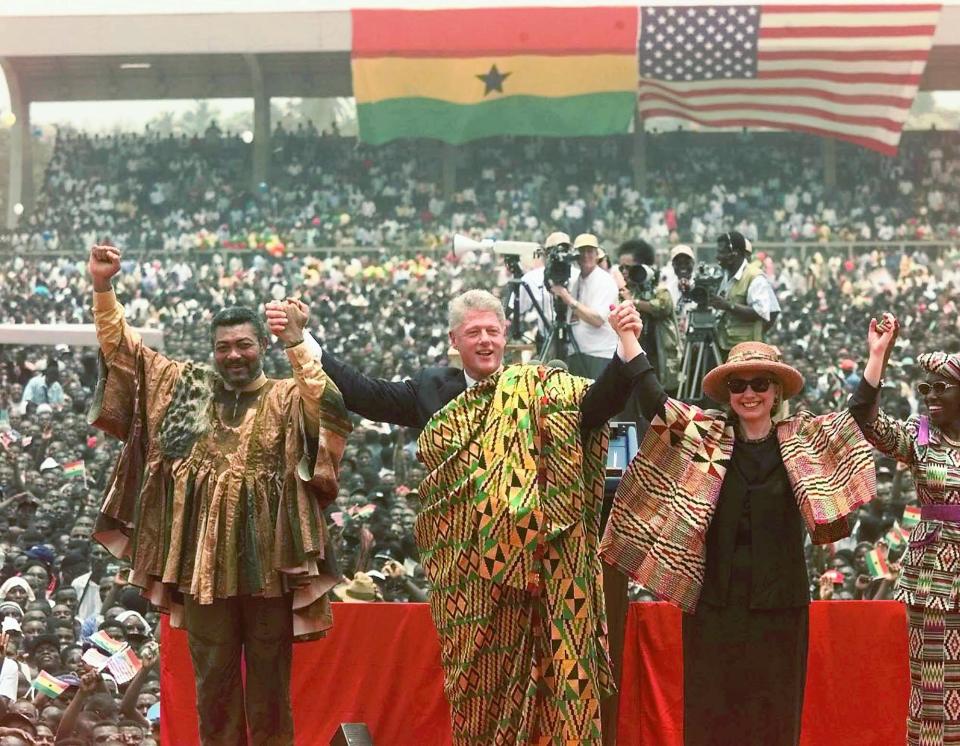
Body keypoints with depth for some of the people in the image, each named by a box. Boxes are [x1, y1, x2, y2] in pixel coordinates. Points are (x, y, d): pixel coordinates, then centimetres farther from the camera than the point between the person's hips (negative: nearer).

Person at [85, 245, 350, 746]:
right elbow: (121, 347, 8)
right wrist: (102, 287, -6)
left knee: (269, 675, 8)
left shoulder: (289, 398, -1)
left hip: (268, 558, -2)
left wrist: (297, 345, -30)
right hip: (203, 557, 2)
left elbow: (331, 410, -22)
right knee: (213, 677, 10)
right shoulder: (186, 387, 7)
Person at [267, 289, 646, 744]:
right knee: (473, 673, 11)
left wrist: (626, 342, -30)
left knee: (527, 672, 2)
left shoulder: (538, 389, -2)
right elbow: (362, 394, 5)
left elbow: (598, 405, -15)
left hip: (526, 562, -3)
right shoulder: (432, 389, 8)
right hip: (462, 566, 3)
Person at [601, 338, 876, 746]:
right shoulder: (705, 436, 4)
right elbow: (655, 402, -3)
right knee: (712, 710, 3)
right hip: (715, 600, 0)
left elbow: (860, 417, -1)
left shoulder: (803, 439, 6)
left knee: (775, 711, 6)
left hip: (779, 603, 0)